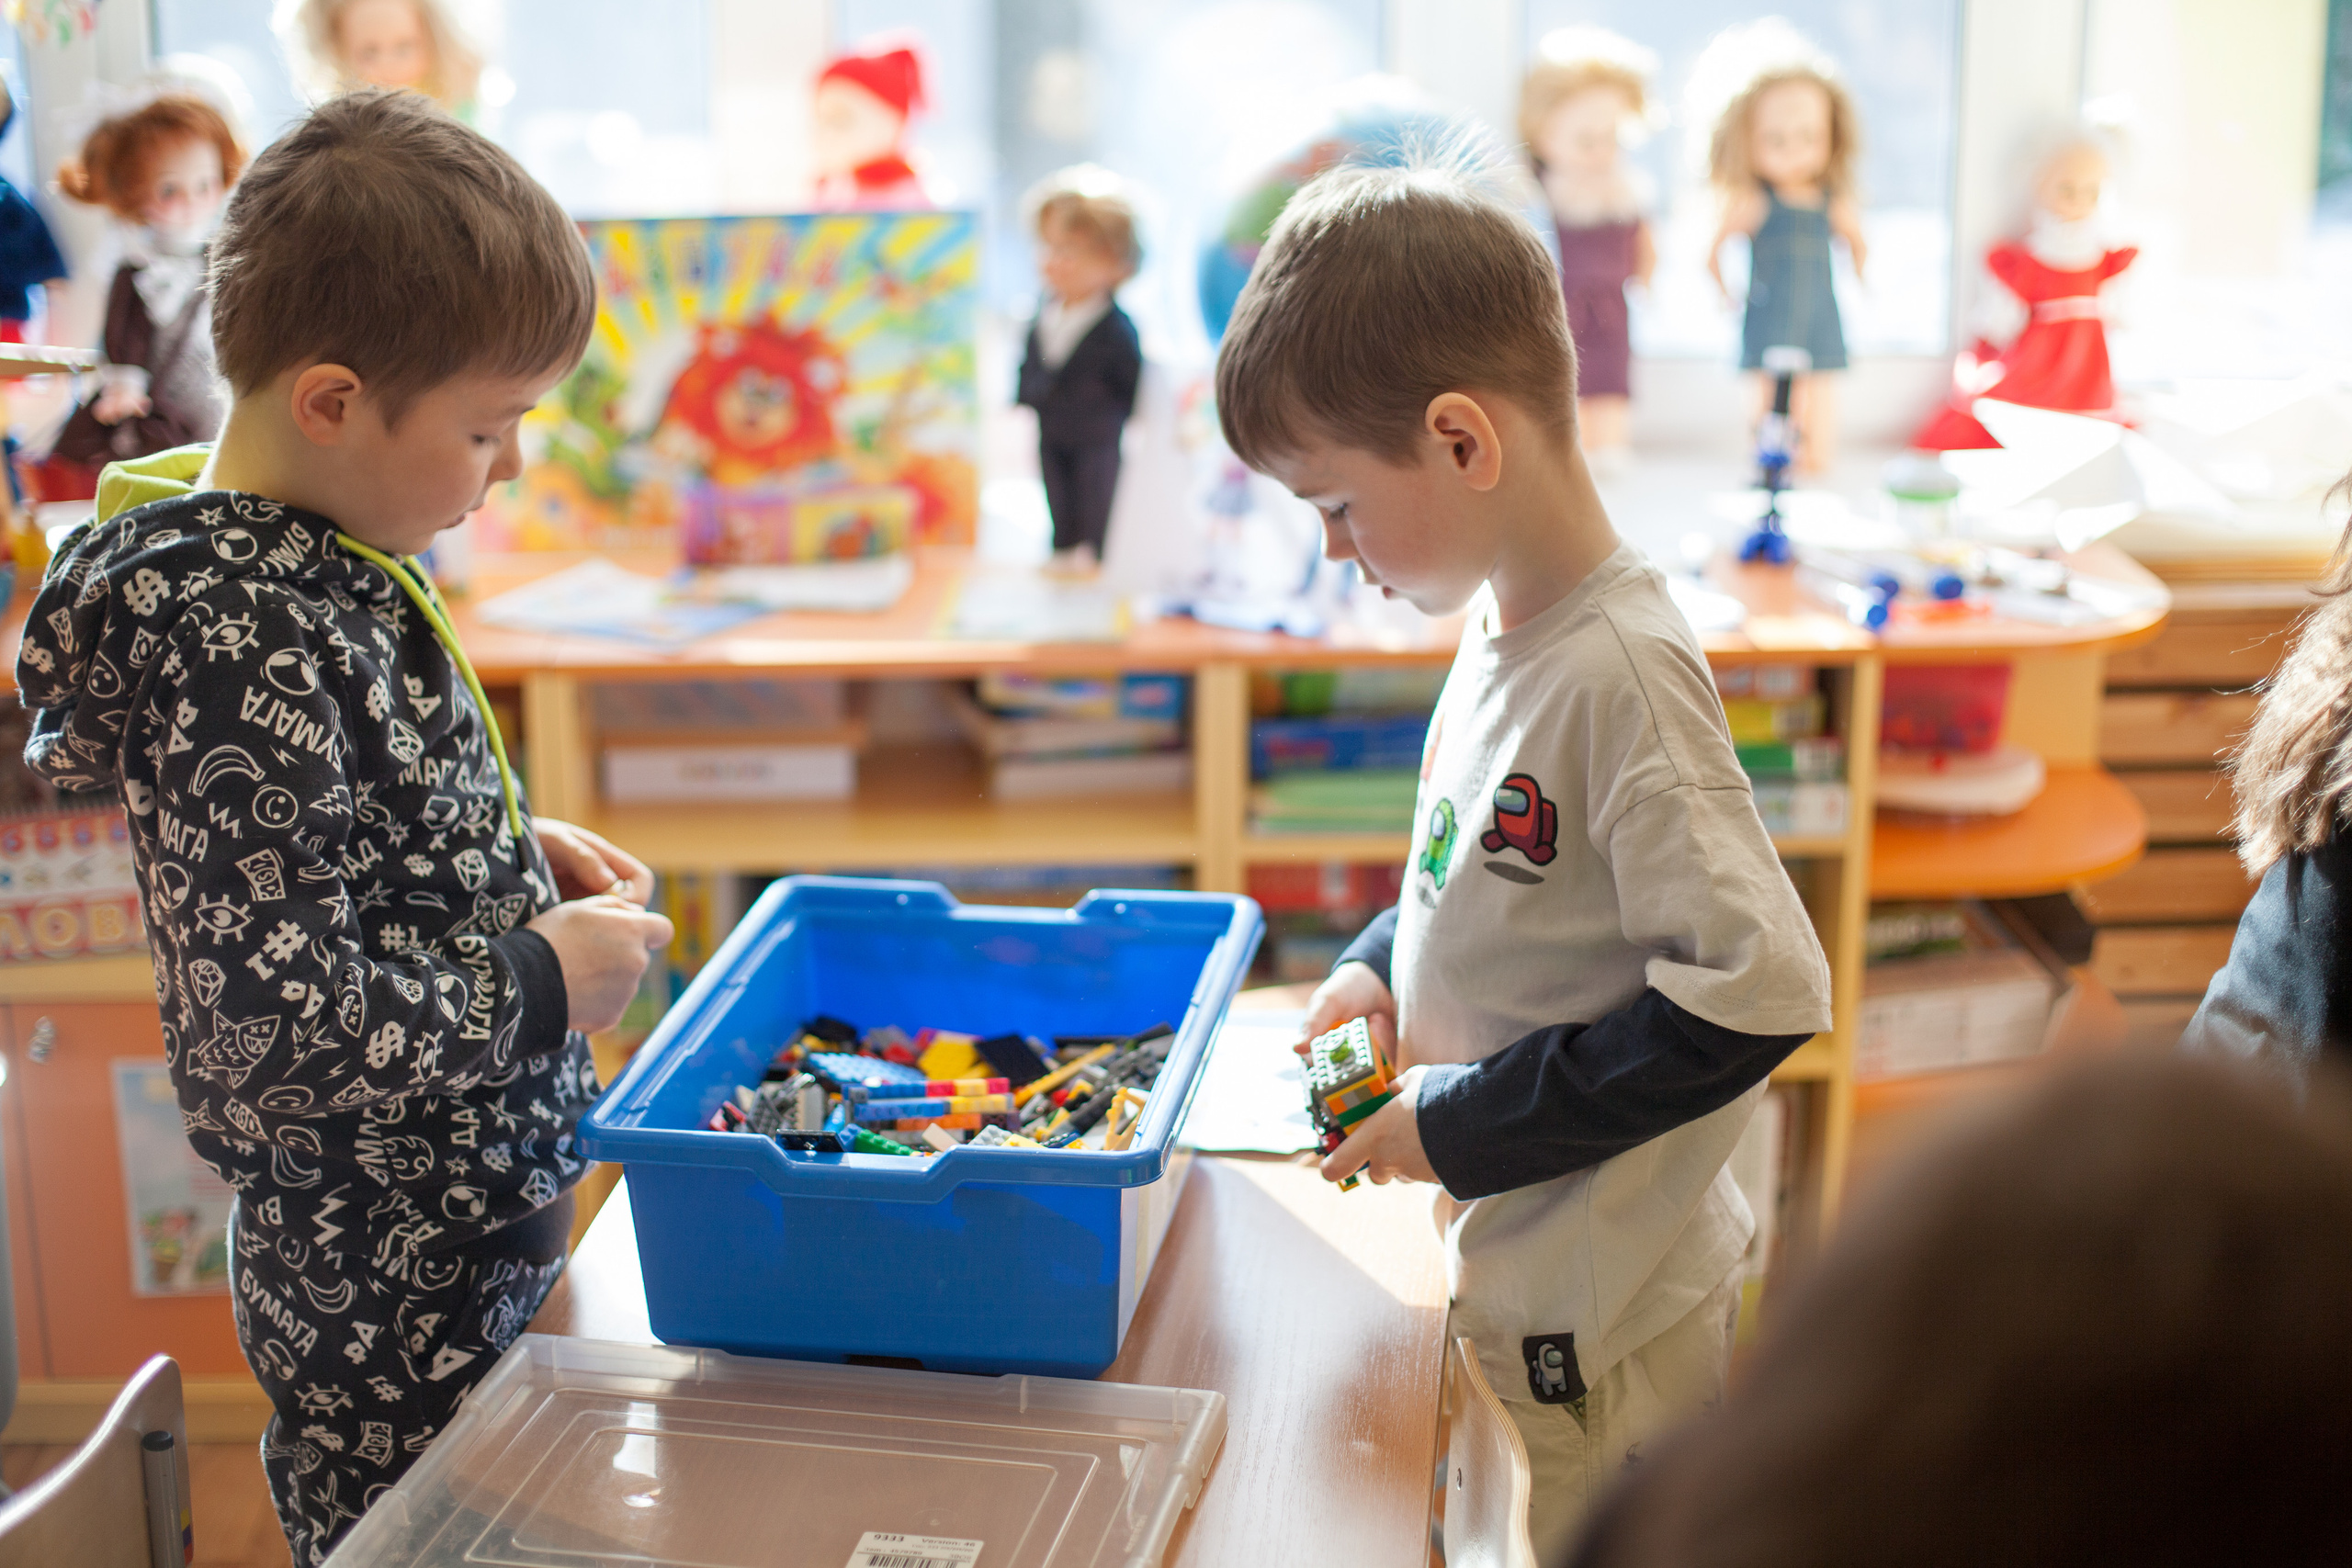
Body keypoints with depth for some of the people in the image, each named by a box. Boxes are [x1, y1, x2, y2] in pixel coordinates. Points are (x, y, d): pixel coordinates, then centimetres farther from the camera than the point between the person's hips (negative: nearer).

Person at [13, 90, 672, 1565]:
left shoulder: (327, 556, 3)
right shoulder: (241, 652, -26)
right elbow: (276, 1023, -28)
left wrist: (524, 852, 4)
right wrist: (541, 984, -17)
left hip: (485, 1229, 9)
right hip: (390, 1303, -9)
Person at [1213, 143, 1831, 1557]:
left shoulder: (1620, 674, -25)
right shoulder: (1507, 622, 2)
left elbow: (1756, 991, -28)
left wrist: (1461, 1121, -21)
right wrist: (1382, 966, 2)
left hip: (1597, 1332, -8)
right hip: (1513, 1276, 8)